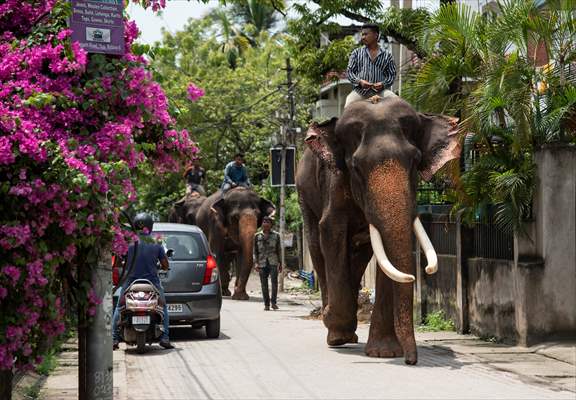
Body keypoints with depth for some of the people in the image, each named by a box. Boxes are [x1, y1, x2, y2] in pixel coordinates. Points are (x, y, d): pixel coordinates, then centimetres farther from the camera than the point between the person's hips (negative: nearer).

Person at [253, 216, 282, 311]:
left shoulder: (276, 235, 9)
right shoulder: (257, 236, 9)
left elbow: (278, 250, 12)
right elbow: (254, 250, 8)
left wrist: (280, 263, 9)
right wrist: (255, 263, -3)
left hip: (273, 262, -1)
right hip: (262, 263, 1)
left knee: (274, 281, -15)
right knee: (264, 284, 1)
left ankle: (274, 302, -9)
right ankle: (266, 304, 7)